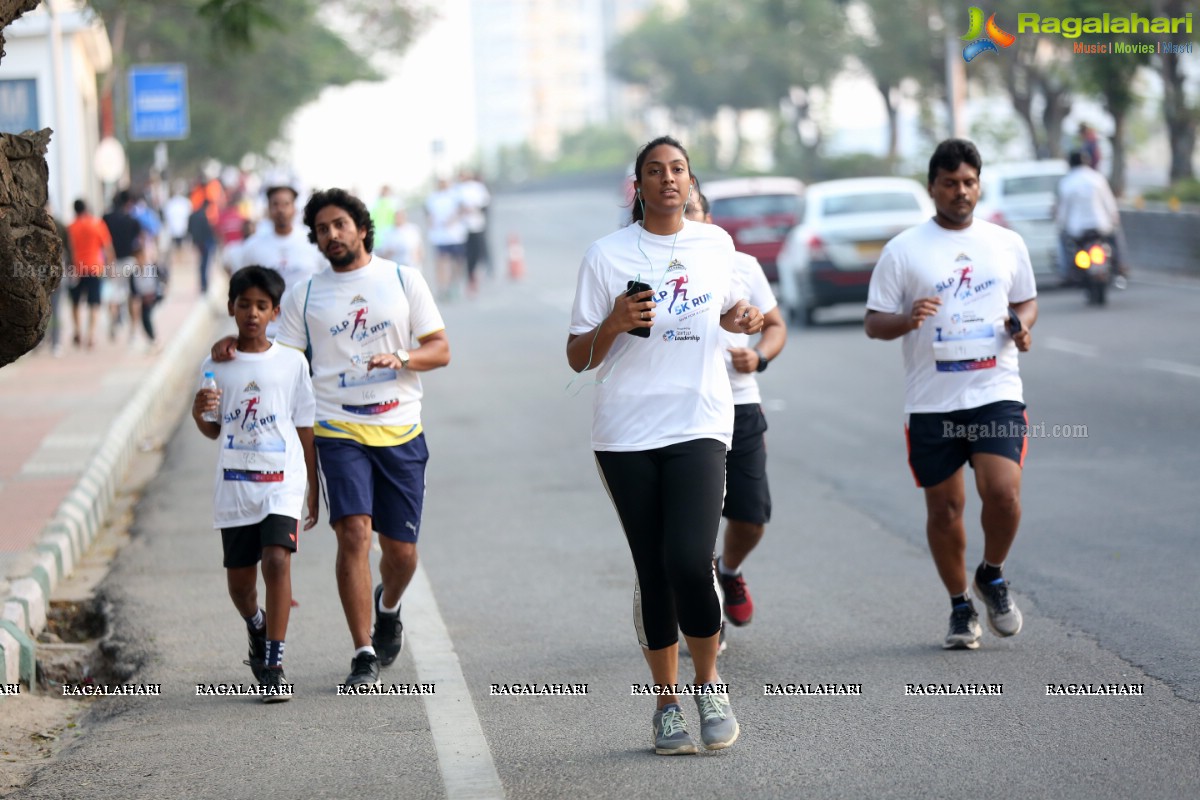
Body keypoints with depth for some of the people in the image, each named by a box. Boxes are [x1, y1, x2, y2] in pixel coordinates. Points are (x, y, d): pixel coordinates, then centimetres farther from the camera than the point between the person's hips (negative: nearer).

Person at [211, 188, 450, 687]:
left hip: (400, 432, 1)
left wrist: (400, 357, -13)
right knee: (354, 533, -17)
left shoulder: (403, 280, 8)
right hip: (339, 432, -1)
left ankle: (387, 608, 39)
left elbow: (440, 350, 6)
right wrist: (238, 346, -10)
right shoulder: (306, 295, 9)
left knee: (401, 550, 4)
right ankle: (364, 655, -10)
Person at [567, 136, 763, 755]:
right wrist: (615, 324, -16)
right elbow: (578, 357, 3)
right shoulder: (607, 256, 2)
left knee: (689, 562, -16)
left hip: (698, 424, 0)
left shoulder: (715, 244, 9)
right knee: (652, 571, 3)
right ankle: (667, 702, 17)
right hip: (625, 431, 0)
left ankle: (709, 683, 6)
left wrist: (742, 318, 4)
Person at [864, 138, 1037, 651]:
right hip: (931, 402, 0)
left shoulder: (1007, 243, 9)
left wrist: (1022, 325, -3)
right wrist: (907, 320, -20)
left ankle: (992, 577, 12)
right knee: (944, 508, 5)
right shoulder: (903, 251, 1)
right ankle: (961, 607, 23)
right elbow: (873, 322, 1)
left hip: (996, 393, 0)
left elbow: (1026, 302, 21)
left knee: (1003, 492, -16)